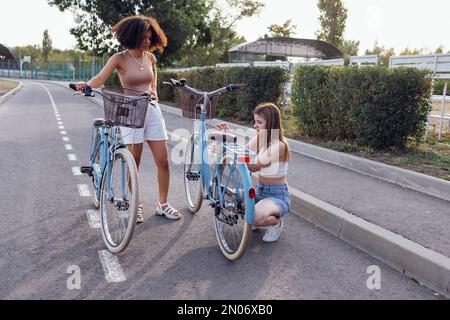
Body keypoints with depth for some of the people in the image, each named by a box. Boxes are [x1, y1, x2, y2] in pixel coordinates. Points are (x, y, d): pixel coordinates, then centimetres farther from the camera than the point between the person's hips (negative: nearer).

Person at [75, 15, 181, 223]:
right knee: (134, 162, 0)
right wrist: (86, 85, -37)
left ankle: (163, 204, 15)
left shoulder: (150, 57, 9)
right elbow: (100, 78, -18)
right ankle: (136, 204, 18)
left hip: (152, 110, 4)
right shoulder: (120, 58, -5)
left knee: (163, 160, 1)